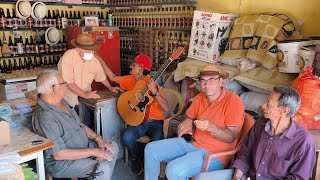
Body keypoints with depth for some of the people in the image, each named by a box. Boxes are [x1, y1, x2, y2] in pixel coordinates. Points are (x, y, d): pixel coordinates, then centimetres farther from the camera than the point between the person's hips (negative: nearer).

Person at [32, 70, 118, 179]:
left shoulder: (61, 101, 2)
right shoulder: (45, 117, -28)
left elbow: (79, 125, 13)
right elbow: (59, 154, -28)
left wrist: (97, 138, -2)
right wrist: (93, 152, -25)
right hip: (62, 162, -9)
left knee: (113, 147, 7)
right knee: (103, 168, -25)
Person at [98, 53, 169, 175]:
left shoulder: (151, 84, -13)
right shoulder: (130, 80, 3)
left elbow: (166, 108, -19)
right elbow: (113, 77, 19)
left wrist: (155, 92, -33)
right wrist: (100, 60, 14)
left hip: (155, 121, -4)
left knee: (156, 142, -32)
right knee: (127, 137, -26)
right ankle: (136, 159, 8)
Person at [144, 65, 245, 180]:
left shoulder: (233, 101, -16)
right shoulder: (200, 97, 5)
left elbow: (231, 137, -18)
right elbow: (189, 117, 20)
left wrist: (211, 127, -35)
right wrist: (187, 124, -5)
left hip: (214, 153, -7)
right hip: (192, 142, 8)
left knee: (174, 170, -29)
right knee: (151, 149, 3)